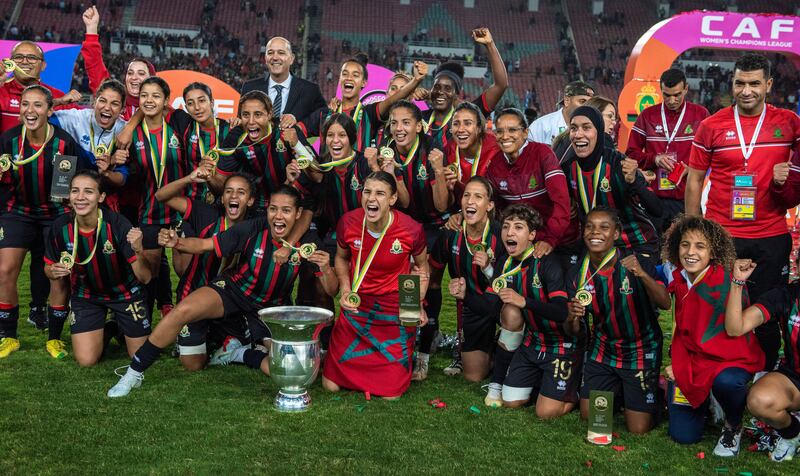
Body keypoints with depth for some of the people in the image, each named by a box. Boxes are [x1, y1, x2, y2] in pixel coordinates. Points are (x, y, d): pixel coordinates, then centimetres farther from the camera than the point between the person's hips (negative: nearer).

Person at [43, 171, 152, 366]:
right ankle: (104, 330, 27)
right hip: (85, 296, 2)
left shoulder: (117, 224, -28)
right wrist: (54, 272, -25)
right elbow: (49, 267, -1)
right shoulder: (60, 226, -19)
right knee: (86, 360, -5)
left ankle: (120, 328, 37)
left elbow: (145, 277, -28)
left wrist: (139, 250, -48)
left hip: (124, 293, -2)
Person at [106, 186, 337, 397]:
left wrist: (325, 269, -36)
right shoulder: (253, 230, -18)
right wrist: (177, 242, -35)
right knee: (183, 310, -28)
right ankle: (134, 373, -9)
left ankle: (239, 353, 7)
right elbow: (204, 245, -14)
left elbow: (331, 291, -14)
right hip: (235, 292, -1)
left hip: (271, 310, 1)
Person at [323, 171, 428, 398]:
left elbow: (421, 266, 2)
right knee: (331, 385, 4)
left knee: (391, 393, 0)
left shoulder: (411, 230, -18)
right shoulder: (348, 222, -12)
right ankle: (368, 354, 33)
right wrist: (345, 289, -7)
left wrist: (418, 304, -10)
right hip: (357, 306, 2)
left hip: (396, 312, -2)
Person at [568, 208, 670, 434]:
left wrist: (642, 274, -45)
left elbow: (665, 303, -29)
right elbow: (576, 331, -2)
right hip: (602, 350, 4)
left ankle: (654, 392, 27)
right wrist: (573, 317, -26)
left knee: (638, 428, -3)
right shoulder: (577, 273, -8)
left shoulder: (635, 262, -18)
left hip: (641, 351, -3)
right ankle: (617, 391, 36)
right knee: (588, 416, 8)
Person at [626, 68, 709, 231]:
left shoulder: (701, 114, 6)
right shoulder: (648, 115, 9)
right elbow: (631, 153, 9)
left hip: (688, 199, -1)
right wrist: (654, 159, -9)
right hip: (655, 198, 1)